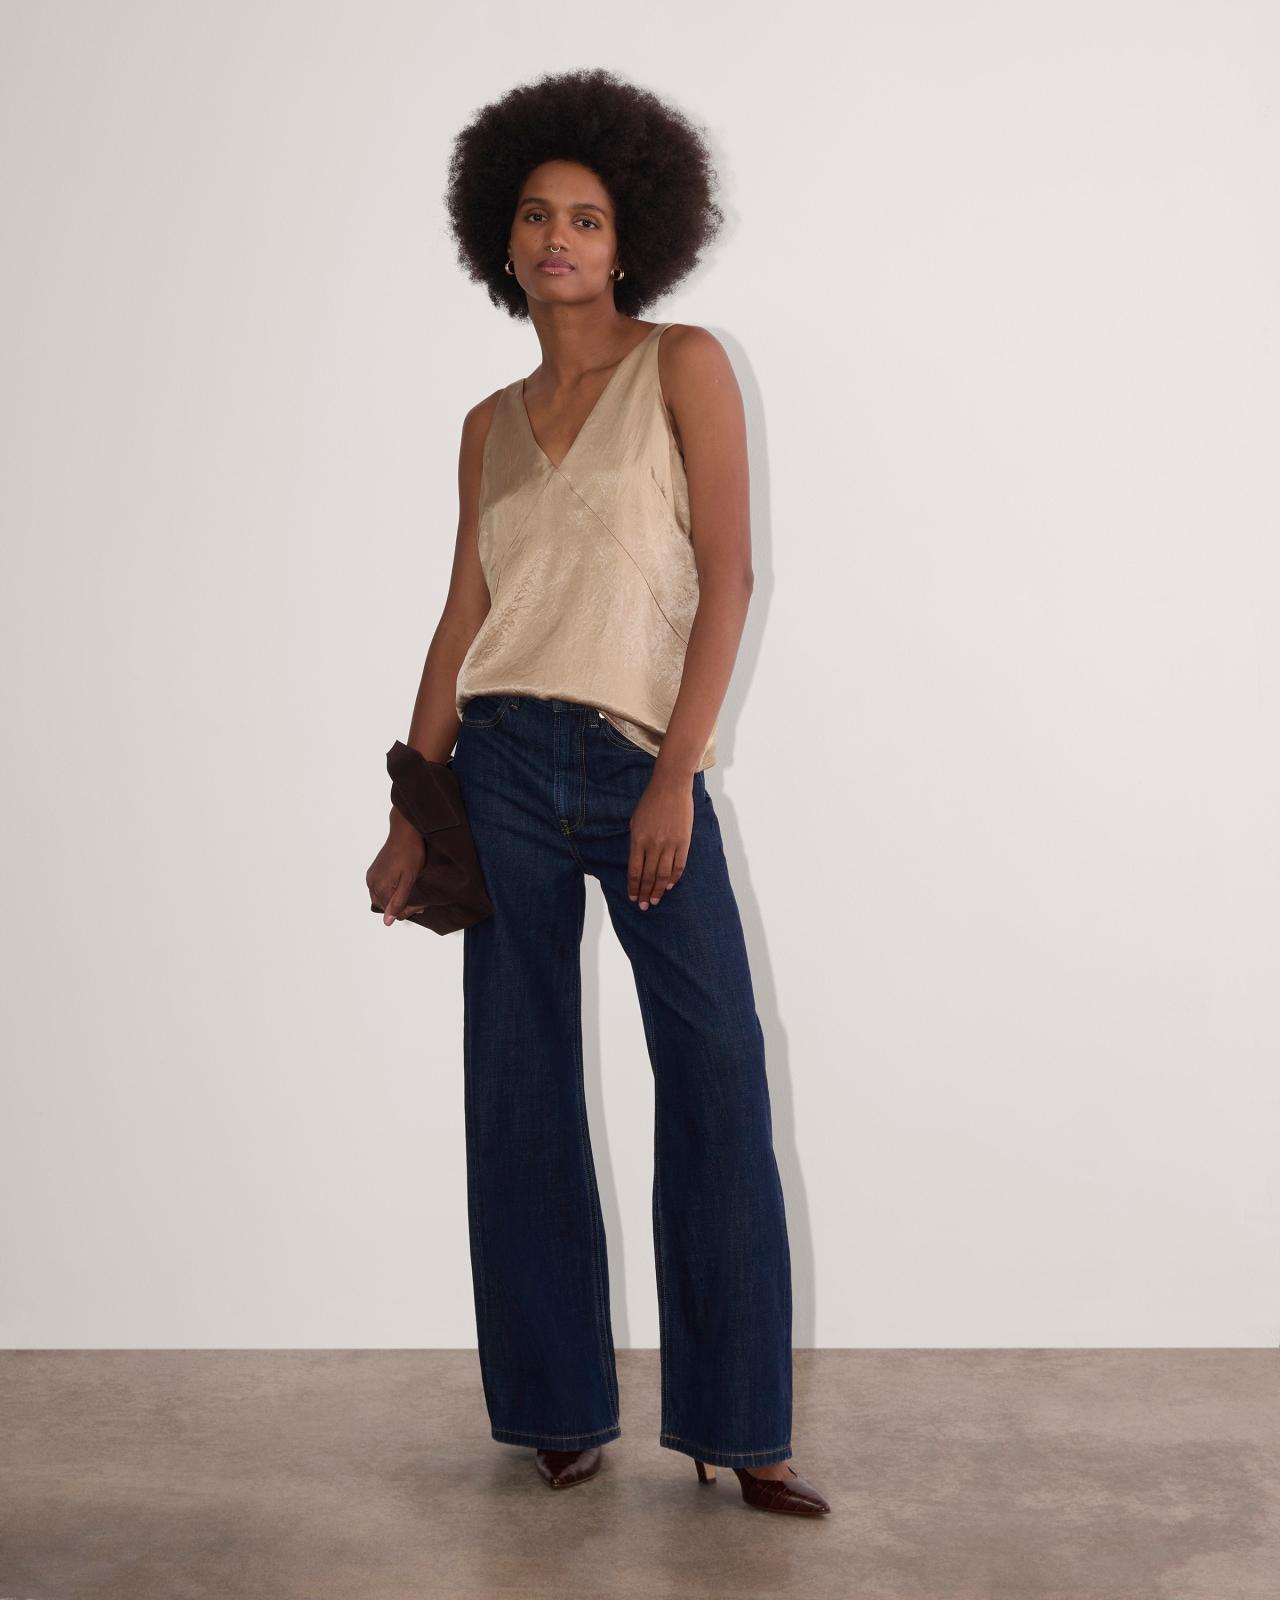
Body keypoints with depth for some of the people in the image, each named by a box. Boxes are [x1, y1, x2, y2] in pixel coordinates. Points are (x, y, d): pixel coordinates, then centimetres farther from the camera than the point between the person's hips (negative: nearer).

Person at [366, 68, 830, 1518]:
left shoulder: (683, 366, 3)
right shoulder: (490, 424, 14)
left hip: (644, 765, -3)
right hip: (504, 764, 3)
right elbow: (462, 617, 13)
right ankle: (562, 1411, 16)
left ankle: (737, 1426, 2)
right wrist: (410, 816, 8)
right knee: (521, 1089, 4)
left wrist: (676, 774, -14)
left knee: (717, 1076, -9)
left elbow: (728, 574, -6)